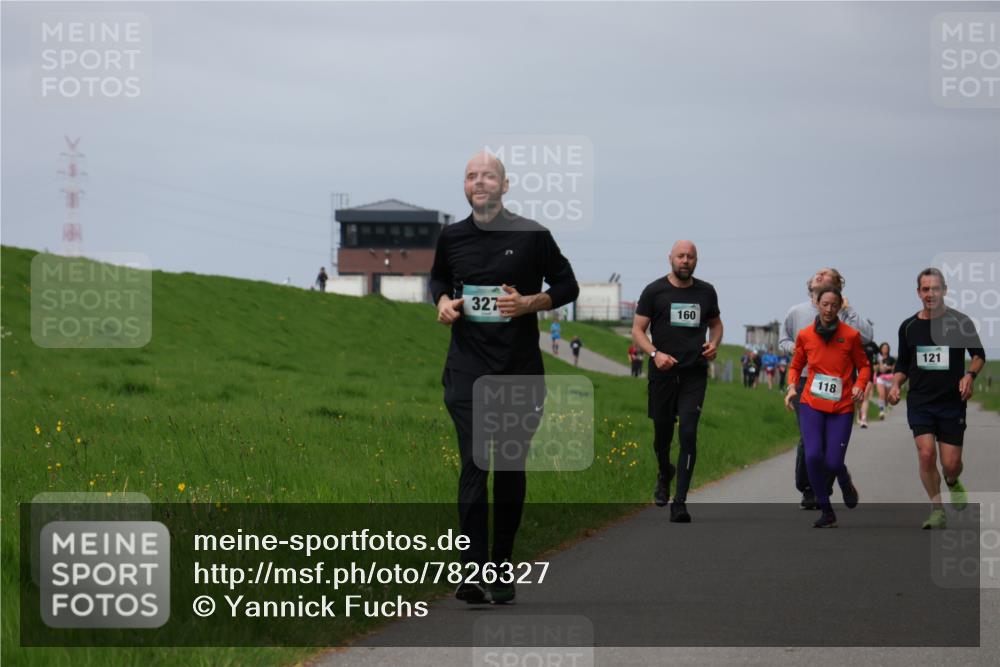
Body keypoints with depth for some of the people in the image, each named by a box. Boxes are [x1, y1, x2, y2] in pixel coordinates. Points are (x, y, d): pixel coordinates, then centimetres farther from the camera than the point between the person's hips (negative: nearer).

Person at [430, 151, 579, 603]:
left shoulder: (532, 235, -2)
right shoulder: (452, 237, 5)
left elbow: (567, 286, 5)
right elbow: (438, 278, 24)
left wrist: (530, 303, -12)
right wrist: (443, 301, 2)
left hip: (520, 368, 0)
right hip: (468, 367, 0)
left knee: (511, 469, 7)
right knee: (474, 464, -12)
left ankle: (502, 568, 17)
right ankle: (473, 572, -17)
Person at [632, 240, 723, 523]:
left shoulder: (706, 292, 9)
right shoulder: (655, 291, 0)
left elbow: (716, 323, 24)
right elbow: (637, 330, 0)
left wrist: (714, 344, 2)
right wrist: (655, 353, -17)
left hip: (694, 374, 0)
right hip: (663, 372, 0)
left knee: (688, 433, -12)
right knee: (663, 432, 10)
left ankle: (679, 503, -12)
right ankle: (664, 474, 44)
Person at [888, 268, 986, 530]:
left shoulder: (960, 322, -3)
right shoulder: (908, 326, 5)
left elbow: (979, 354, 5)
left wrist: (970, 375, -14)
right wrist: (895, 385, -2)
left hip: (952, 402, -1)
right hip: (919, 402, 1)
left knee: (950, 464, -2)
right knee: (926, 454, -17)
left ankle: (953, 483, 36)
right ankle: (937, 511, -2)